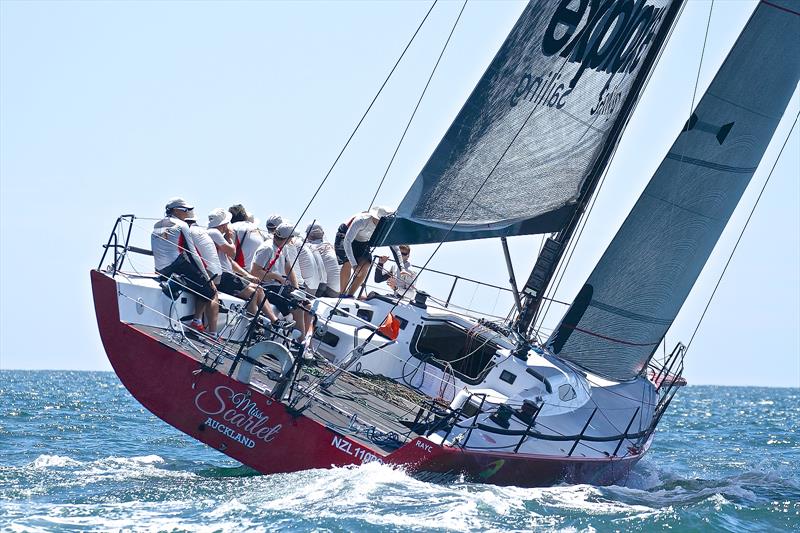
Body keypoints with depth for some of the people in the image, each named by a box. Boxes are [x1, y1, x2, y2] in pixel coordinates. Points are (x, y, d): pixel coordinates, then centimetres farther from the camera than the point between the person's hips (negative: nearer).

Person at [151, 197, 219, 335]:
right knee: (212, 293, 1)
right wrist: (207, 278, 0)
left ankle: (197, 321, 3)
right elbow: (192, 254, -4)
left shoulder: (156, 227, 21)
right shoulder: (181, 225, -1)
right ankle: (213, 334, -15)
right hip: (180, 268, -8)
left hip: (162, 273, 8)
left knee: (204, 289, 21)